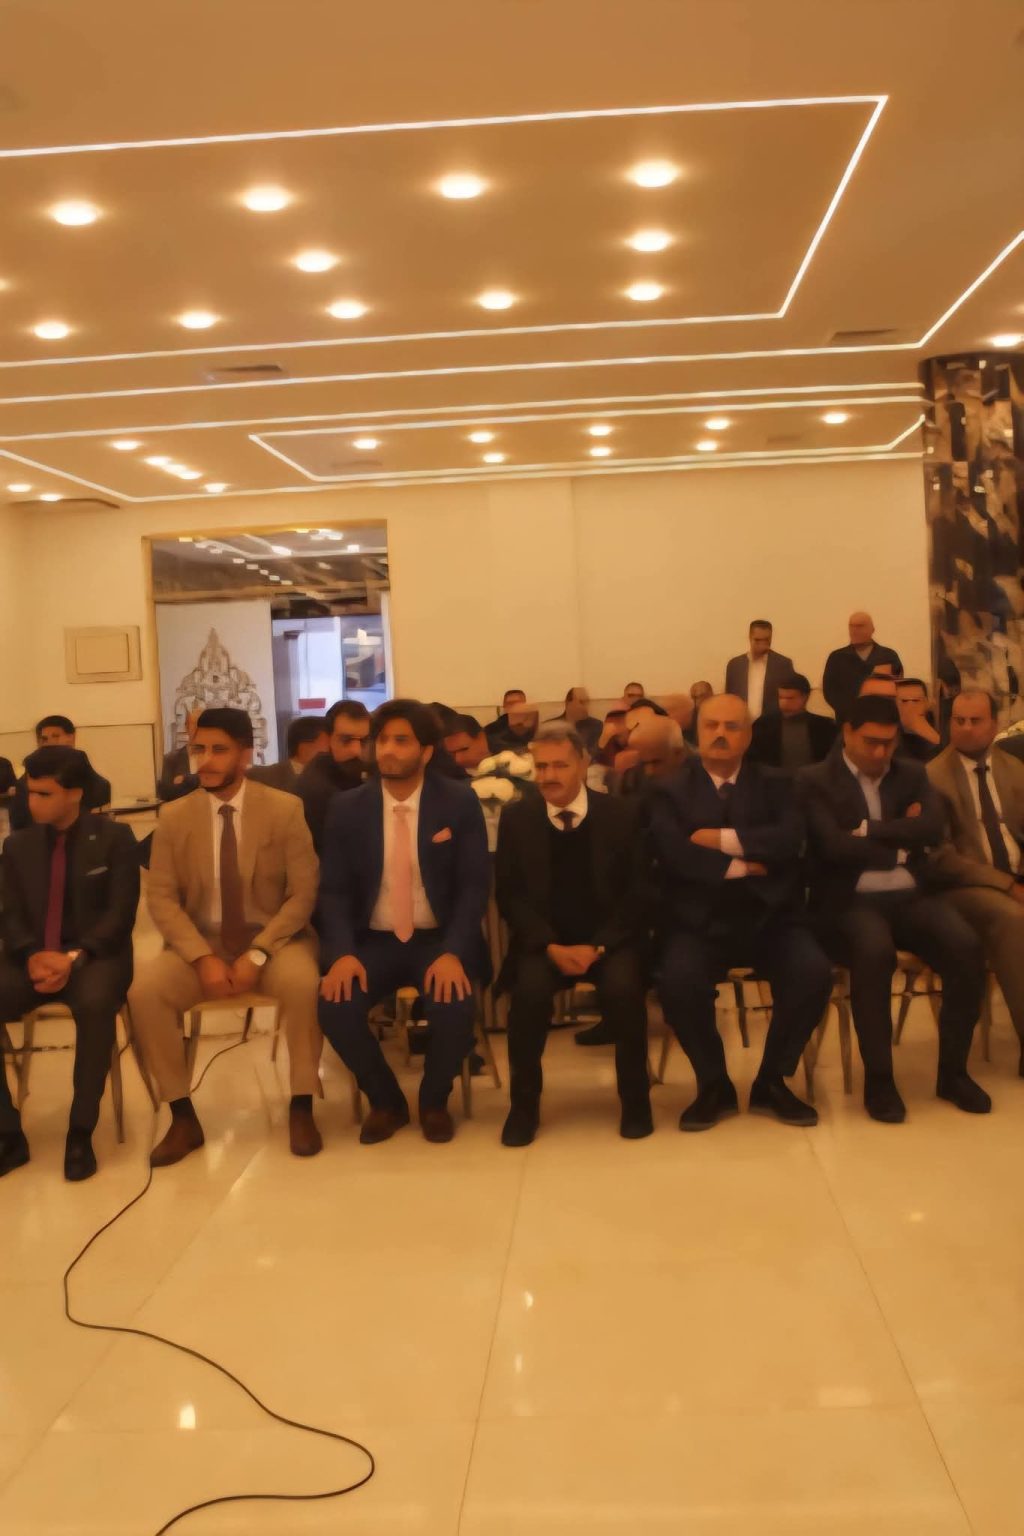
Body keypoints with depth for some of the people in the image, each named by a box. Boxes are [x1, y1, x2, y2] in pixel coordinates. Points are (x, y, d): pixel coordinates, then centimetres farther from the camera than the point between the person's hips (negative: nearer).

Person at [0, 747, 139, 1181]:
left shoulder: (114, 839, 1)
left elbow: (120, 913, -6)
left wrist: (75, 957, -20)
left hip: (95, 956, -4)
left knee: (95, 1005, -38)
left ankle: (80, 1132, -23)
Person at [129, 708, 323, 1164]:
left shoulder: (285, 809, -6)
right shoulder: (174, 815, 1)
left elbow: (303, 894, -8)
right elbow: (162, 899, -2)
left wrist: (258, 954, -19)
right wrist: (203, 957, -17)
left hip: (273, 938, -2)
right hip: (200, 942, 2)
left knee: (302, 982, -34)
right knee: (144, 991, -25)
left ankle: (301, 1108, -15)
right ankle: (183, 1117, -9)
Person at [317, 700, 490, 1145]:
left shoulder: (460, 802, -4)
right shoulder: (347, 808, 1)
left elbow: (475, 885, -8)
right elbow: (333, 890, -1)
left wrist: (453, 952, -23)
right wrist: (343, 953, -20)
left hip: (439, 940, -2)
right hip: (372, 941, 2)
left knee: (454, 1004, -31)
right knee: (335, 1005, -25)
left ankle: (434, 1102, 2)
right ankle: (386, 1102, 5)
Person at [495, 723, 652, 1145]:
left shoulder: (619, 814, -1)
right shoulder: (516, 818, 1)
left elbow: (636, 891, -2)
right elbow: (509, 895, 0)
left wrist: (597, 946, -16)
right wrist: (550, 946, -15)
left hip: (608, 939, 0)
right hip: (544, 940, 1)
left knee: (623, 986, -30)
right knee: (530, 988, -30)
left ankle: (635, 1097, -7)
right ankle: (524, 1102, -9)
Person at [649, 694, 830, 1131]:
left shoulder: (774, 784, 12)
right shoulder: (670, 791, 6)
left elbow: (788, 839, -8)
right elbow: (676, 854, -12)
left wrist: (723, 839, -13)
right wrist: (741, 866, -10)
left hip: (769, 917, 2)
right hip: (700, 922, -2)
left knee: (814, 973, -25)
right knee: (677, 981, -31)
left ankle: (772, 1081, -1)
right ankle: (713, 1084, -4)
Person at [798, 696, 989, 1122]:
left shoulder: (912, 774, 16)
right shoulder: (814, 781, 2)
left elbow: (933, 830, -1)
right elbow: (835, 846, -12)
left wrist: (870, 830, -7)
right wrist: (899, 843, -2)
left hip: (911, 896, 5)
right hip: (850, 901, -4)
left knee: (966, 948, -24)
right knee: (875, 952, -36)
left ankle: (953, 1070, -5)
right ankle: (878, 1079, -19)